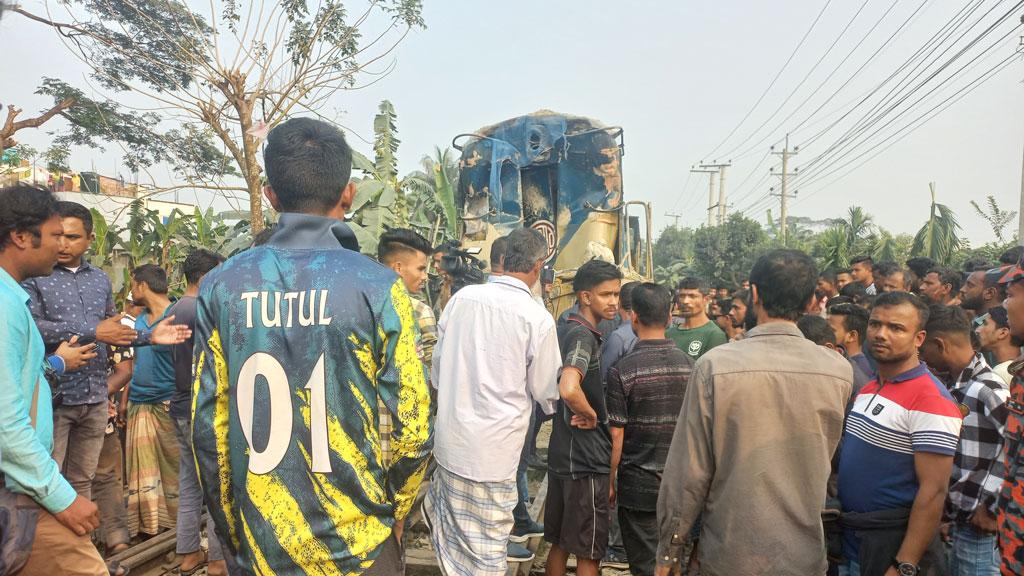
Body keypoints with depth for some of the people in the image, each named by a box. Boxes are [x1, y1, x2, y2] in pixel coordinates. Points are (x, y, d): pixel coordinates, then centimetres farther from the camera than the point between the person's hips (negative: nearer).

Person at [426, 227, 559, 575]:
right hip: (495, 448, -3)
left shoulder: (462, 297, -3)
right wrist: (553, 409, 21)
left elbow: (437, 363, 7)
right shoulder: (538, 317, -15)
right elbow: (544, 390, -3)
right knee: (486, 547, 14)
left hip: (451, 438, 3)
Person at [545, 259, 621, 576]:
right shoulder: (583, 335, -19)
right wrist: (591, 415, -19)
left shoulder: (568, 330, 10)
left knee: (560, 543, 19)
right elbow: (569, 389, -37)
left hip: (564, 454, 9)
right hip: (585, 458, -9)